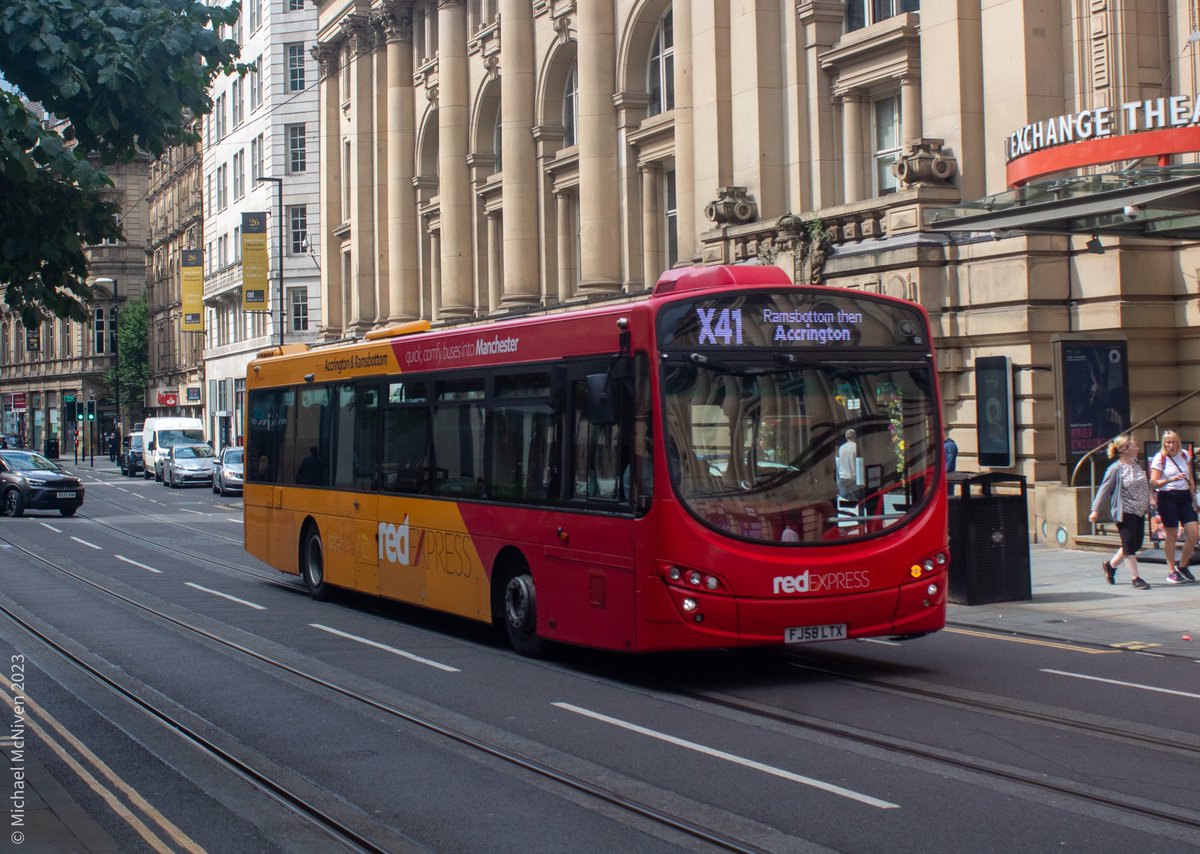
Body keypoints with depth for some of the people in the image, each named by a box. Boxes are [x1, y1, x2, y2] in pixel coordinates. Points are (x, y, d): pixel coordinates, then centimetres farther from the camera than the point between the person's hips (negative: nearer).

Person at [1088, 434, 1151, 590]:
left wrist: (1148, 503, 21)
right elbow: (1104, 489, -12)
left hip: (1139, 511, 8)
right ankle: (1136, 578, 4)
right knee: (1130, 544, -3)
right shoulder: (1116, 469, -13)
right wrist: (1095, 510, -17)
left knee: (1137, 543, 11)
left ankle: (1110, 565, 28)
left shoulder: (1136, 464, 9)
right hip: (1125, 512, -8)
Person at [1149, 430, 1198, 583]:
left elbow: (1190, 479, 18)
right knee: (1171, 536, -1)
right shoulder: (1159, 458, -6)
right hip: (1168, 497, -5)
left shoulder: (1184, 455, 9)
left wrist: (1194, 498, 16)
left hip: (1185, 497, 5)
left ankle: (1182, 566, 15)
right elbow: (1153, 482, -13)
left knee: (1194, 533, -3)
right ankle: (1171, 572, 9)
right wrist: (1171, 479, -26)